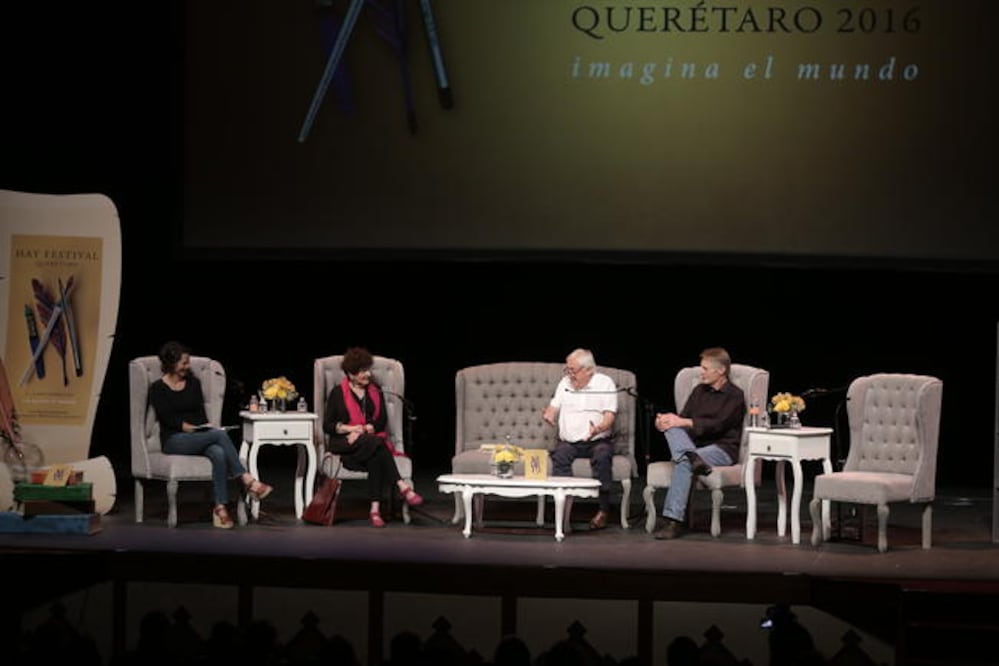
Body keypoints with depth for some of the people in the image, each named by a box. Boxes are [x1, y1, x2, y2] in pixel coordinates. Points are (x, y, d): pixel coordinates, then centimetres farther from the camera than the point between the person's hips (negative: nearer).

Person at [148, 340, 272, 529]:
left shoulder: (193, 383, 17)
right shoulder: (157, 389, 3)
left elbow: (201, 413, 11)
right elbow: (168, 418, -8)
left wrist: (206, 427, -9)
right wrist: (189, 427, -18)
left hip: (198, 439, 4)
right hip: (174, 441, -4)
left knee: (219, 454, -34)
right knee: (220, 434, -32)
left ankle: (220, 507, -40)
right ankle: (247, 480, -33)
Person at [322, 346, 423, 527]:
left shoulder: (375, 391, 16)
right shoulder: (338, 393, 6)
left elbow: (382, 421, 7)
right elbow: (327, 425, 1)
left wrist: (363, 430, -11)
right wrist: (352, 428, -14)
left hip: (372, 441, 3)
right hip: (344, 444, -3)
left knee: (375, 458, -35)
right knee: (377, 445, -35)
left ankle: (375, 509, -45)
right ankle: (402, 486, -44)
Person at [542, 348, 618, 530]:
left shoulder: (605, 383, 1)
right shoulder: (565, 383, 17)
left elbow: (609, 416, -9)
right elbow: (553, 408, 15)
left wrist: (598, 429, -30)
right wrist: (549, 416, -11)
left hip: (598, 441, -3)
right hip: (569, 441, 3)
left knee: (602, 455, -35)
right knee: (559, 455, -30)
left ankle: (604, 509, -25)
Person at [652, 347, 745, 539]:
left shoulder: (735, 395, -1)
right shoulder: (699, 391, 19)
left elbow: (718, 425, -15)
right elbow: (683, 418, 11)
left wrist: (684, 422, -22)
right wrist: (668, 421, -13)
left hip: (723, 449, -6)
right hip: (693, 445, 6)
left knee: (683, 463, -34)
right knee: (672, 428, -23)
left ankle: (674, 521, -40)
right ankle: (693, 458, -48)